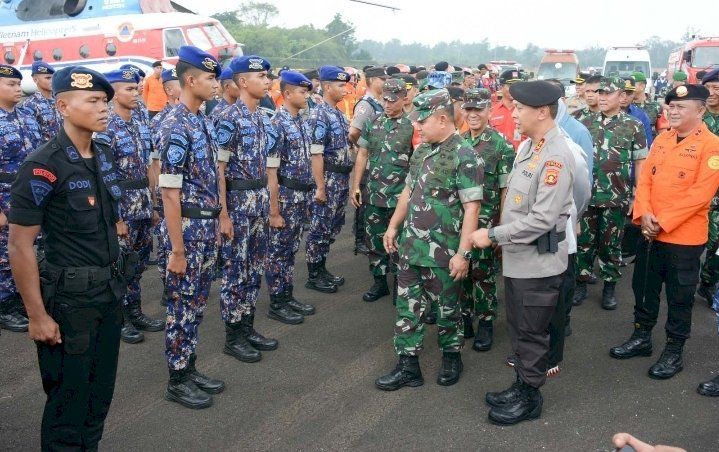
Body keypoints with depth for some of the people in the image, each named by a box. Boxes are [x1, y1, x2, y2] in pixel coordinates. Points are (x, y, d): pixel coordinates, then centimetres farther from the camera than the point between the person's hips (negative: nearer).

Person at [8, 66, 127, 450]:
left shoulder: (105, 156, 4)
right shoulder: (43, 167, -17)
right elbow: (20, 246, -16)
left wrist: (116, 280, 16)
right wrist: (37, 316, -16)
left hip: (110, 292, 7)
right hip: (69, 299, -7)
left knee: (101, 392, 18)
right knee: (69, 400, 8)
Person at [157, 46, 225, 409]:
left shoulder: (203, 122, 9)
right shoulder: (175, 128, -18)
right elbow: (170, 194, -19)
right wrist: (177, 249, -19)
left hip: (207, 226, 9)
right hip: (187, 227, -9)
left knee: (196, 304, 17)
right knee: (182, 306, 4)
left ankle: (189, 369, 30)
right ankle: (177, 381, 17)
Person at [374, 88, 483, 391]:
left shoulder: (464, 157, -16)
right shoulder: (421, 150, 8)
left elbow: (471, 208, -19)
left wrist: (463, 253, -22)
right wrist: (393, 227, 17)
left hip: (442, 252, -7)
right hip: (410, 247, 7)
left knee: (447, 308, 12)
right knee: (407, 307, 10)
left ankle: (451, 357, 33)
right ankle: (408, 367, 21)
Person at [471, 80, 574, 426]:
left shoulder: (556, 157, -22)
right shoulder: (527, 146, 7)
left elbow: (542, 219, -26)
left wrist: (492, 235, -20)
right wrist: (503, 239, 13)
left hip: (538, 262, -9)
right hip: (517, 256, 9)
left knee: (531, 333, 7)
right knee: (518, 327, 20)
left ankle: (530, 397, 24)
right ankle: (520, 386, 36)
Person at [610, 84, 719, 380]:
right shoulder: (661, 140, 7)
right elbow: (645, 179, 5)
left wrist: (663, 222, -19)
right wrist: (644, 214, -11)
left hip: (683, 238, -6)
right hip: (650, 233, 6)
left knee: (679, 298, 8)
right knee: (644, 289, 16)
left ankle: (674, 352, 23)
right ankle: (641, 338, 33)